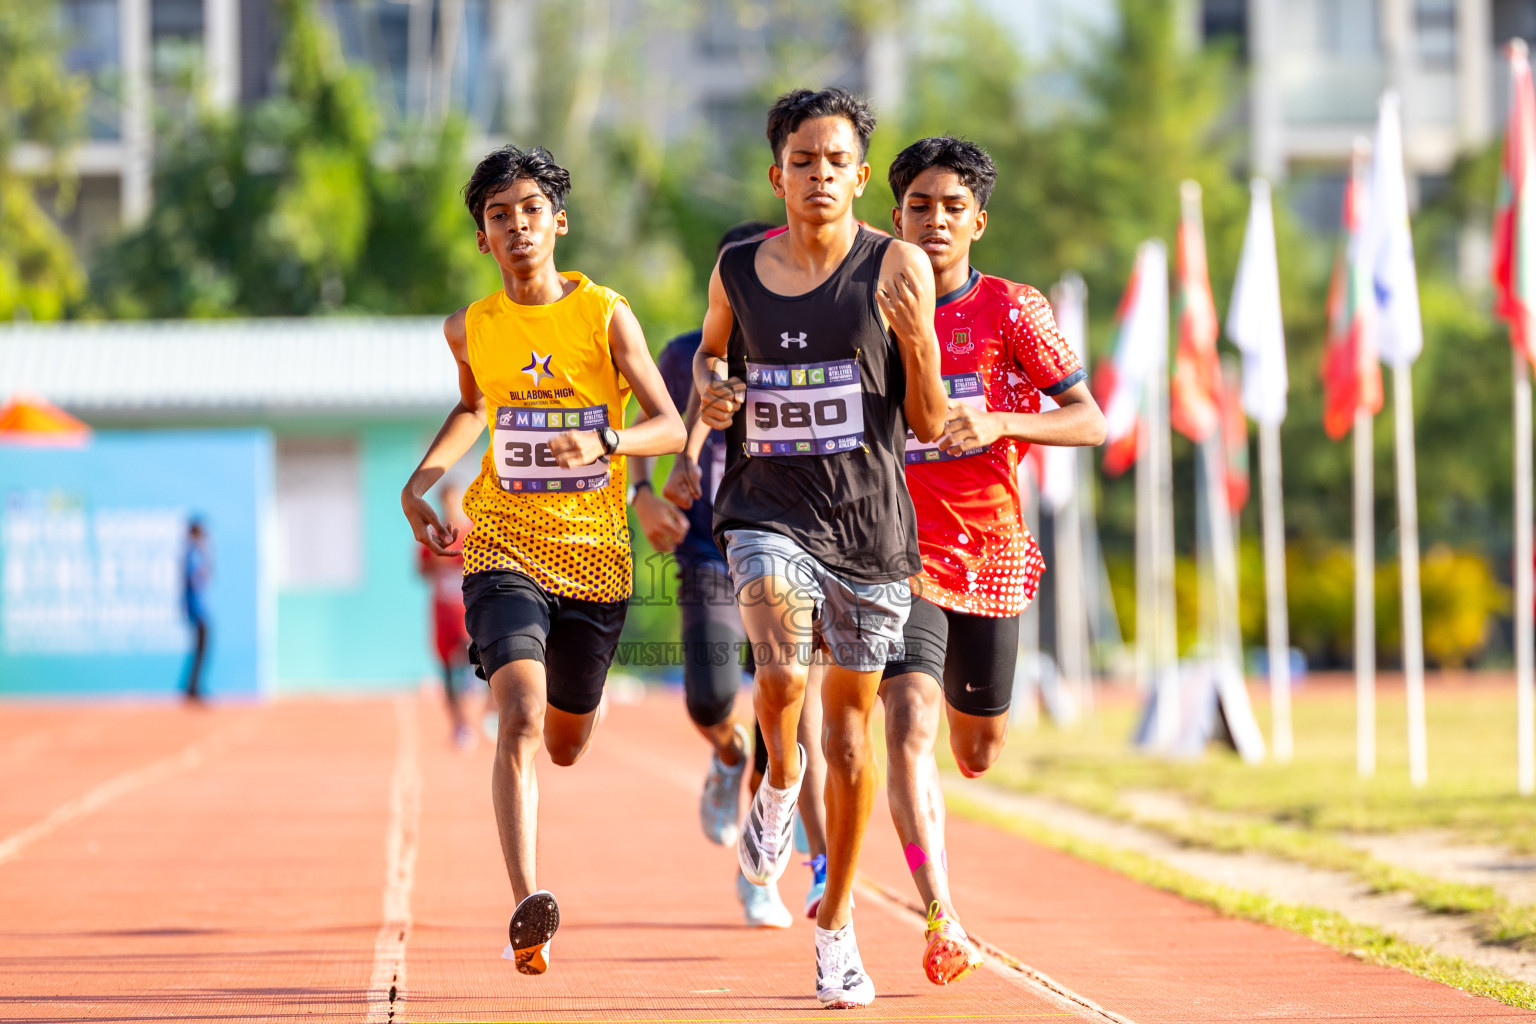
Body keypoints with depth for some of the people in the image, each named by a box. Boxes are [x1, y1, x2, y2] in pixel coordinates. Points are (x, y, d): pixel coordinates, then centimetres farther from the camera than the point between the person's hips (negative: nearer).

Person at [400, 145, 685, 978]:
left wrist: (604, 442, -30)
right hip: (504, 549, 0)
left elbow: (672, 426, -10)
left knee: (566, 744, 17)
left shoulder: (606, 315, -6)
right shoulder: (471, 329, 2)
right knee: (519, 718, -23)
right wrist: (420, 481, 11)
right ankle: (528, 906, -31)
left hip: (594, 554, 0)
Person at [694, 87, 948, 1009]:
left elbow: (930, 425, -3)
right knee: (782, 673, -27)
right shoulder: (738, 272, 3)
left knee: (850, 733, 7)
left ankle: (837, 922, 25)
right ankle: (780, 782, 8)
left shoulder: (895, 269, -4)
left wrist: (916, 338, -21)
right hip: (770, 508, 0)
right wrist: (711, 387, 1)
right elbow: (713, 350, 24)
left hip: (869, 518, 0)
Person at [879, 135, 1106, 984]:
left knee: (977, 753, 14)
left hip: (991, 554, 1)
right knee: (909, 725, -21)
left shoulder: (1012, 312, -3)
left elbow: (1091, 421, -6)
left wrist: (995, 422, -20)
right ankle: (942, 924, -24)